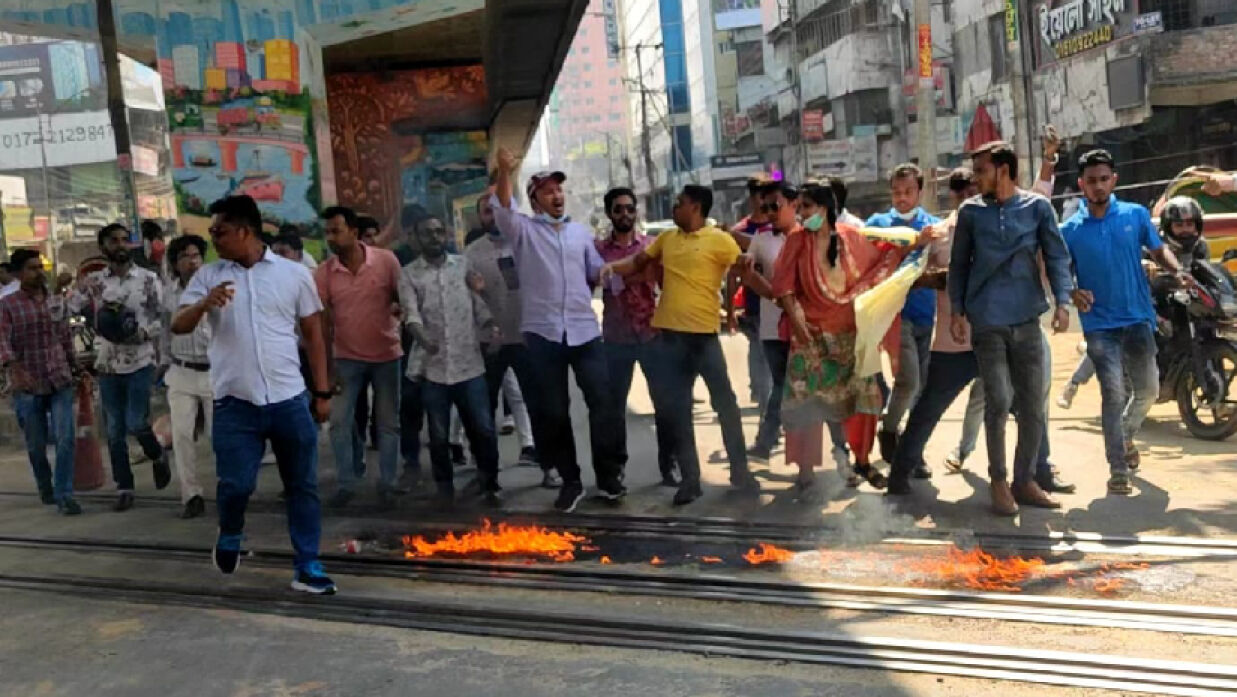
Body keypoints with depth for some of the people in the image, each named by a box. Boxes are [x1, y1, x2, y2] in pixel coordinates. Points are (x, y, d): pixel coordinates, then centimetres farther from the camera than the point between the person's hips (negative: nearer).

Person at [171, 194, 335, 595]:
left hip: (290, 400, 0)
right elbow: (178, 326, 1)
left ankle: (307, 567, 17)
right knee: (236, 484, -4)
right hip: (235, 402, 0)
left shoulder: (295, 274, 4)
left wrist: (322, 392, 6)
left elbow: (313, 335, 8)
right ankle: (230, 535, 29)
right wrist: (204, 304, -21)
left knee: (303, 486, 5)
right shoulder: (208, 276, 6)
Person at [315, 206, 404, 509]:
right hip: (347, 357, 1)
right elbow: (323, 322, -5)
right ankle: (346, 484, 12)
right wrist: (328, 367, -6)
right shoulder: (324, 272, -8)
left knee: (388, 423, 7)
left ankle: (388, 484, 18)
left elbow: (404, 300, -2)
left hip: (387, 354, -1)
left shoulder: (386, 260, -13)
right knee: (339, 421, -1)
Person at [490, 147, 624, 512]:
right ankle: (569, 480, 18)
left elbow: (598, 272, 18)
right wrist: (505, 173, -33)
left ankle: (609, 476, 13)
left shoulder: (581, 231, 14)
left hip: (584, 330, 2)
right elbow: (502, 208, -17)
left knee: (602, 401, -1)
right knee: (553, 410, 5)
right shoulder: (524, 230, 3)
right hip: (543, 332, -2)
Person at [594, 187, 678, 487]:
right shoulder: (598, 249, 2)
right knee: (614, 405, 8)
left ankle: (668, 465, 12)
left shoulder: (652, 245, 4)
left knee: (664, 401, 1)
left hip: (652, 334, 0)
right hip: (615, 338, 0)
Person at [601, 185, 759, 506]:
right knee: (677, 410, 7)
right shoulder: (666, 238, 12)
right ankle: (690, 479, 17)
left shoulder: (719, 240, -4)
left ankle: (740, 471, 17)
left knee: (724, 401, 3)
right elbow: (638, 262, 18)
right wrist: (613, 266, -1)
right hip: (668, 334, 5)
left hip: (703, 333, -5)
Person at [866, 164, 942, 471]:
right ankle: (888, 430, 8)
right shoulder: (878, 223, 6)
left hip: (926, 314, 4)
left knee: (922, 387, 8)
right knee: (908, 380, -19)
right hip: (895, 310, -4)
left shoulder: (935, 225, 12)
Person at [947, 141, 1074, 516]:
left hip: (1027, 320, 1)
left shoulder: (1037, 207, 5)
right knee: (998, 402, -9)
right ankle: (999, 481, 7)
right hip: (987, 322, -1)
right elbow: (959, 264, 11)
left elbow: (1056, 256, 3)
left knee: (1033, 406, 5)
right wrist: (957, 311, 2)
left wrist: (1062, 302, -10)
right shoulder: (971, 211, 7)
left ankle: (1024, 480, 20)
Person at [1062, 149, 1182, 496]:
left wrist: (1178, 271, -10)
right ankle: (1118, 471, -2)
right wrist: (1073, 293, -20)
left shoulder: (1136, 215, 2)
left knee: (1149, 389, 12)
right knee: (1113, 393, -8)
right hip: (1100, 324, -2)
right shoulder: (1070, 230, -3)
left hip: (1138, 318, 3)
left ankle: (1125, 436, 41)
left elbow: (1158, 250, 10)